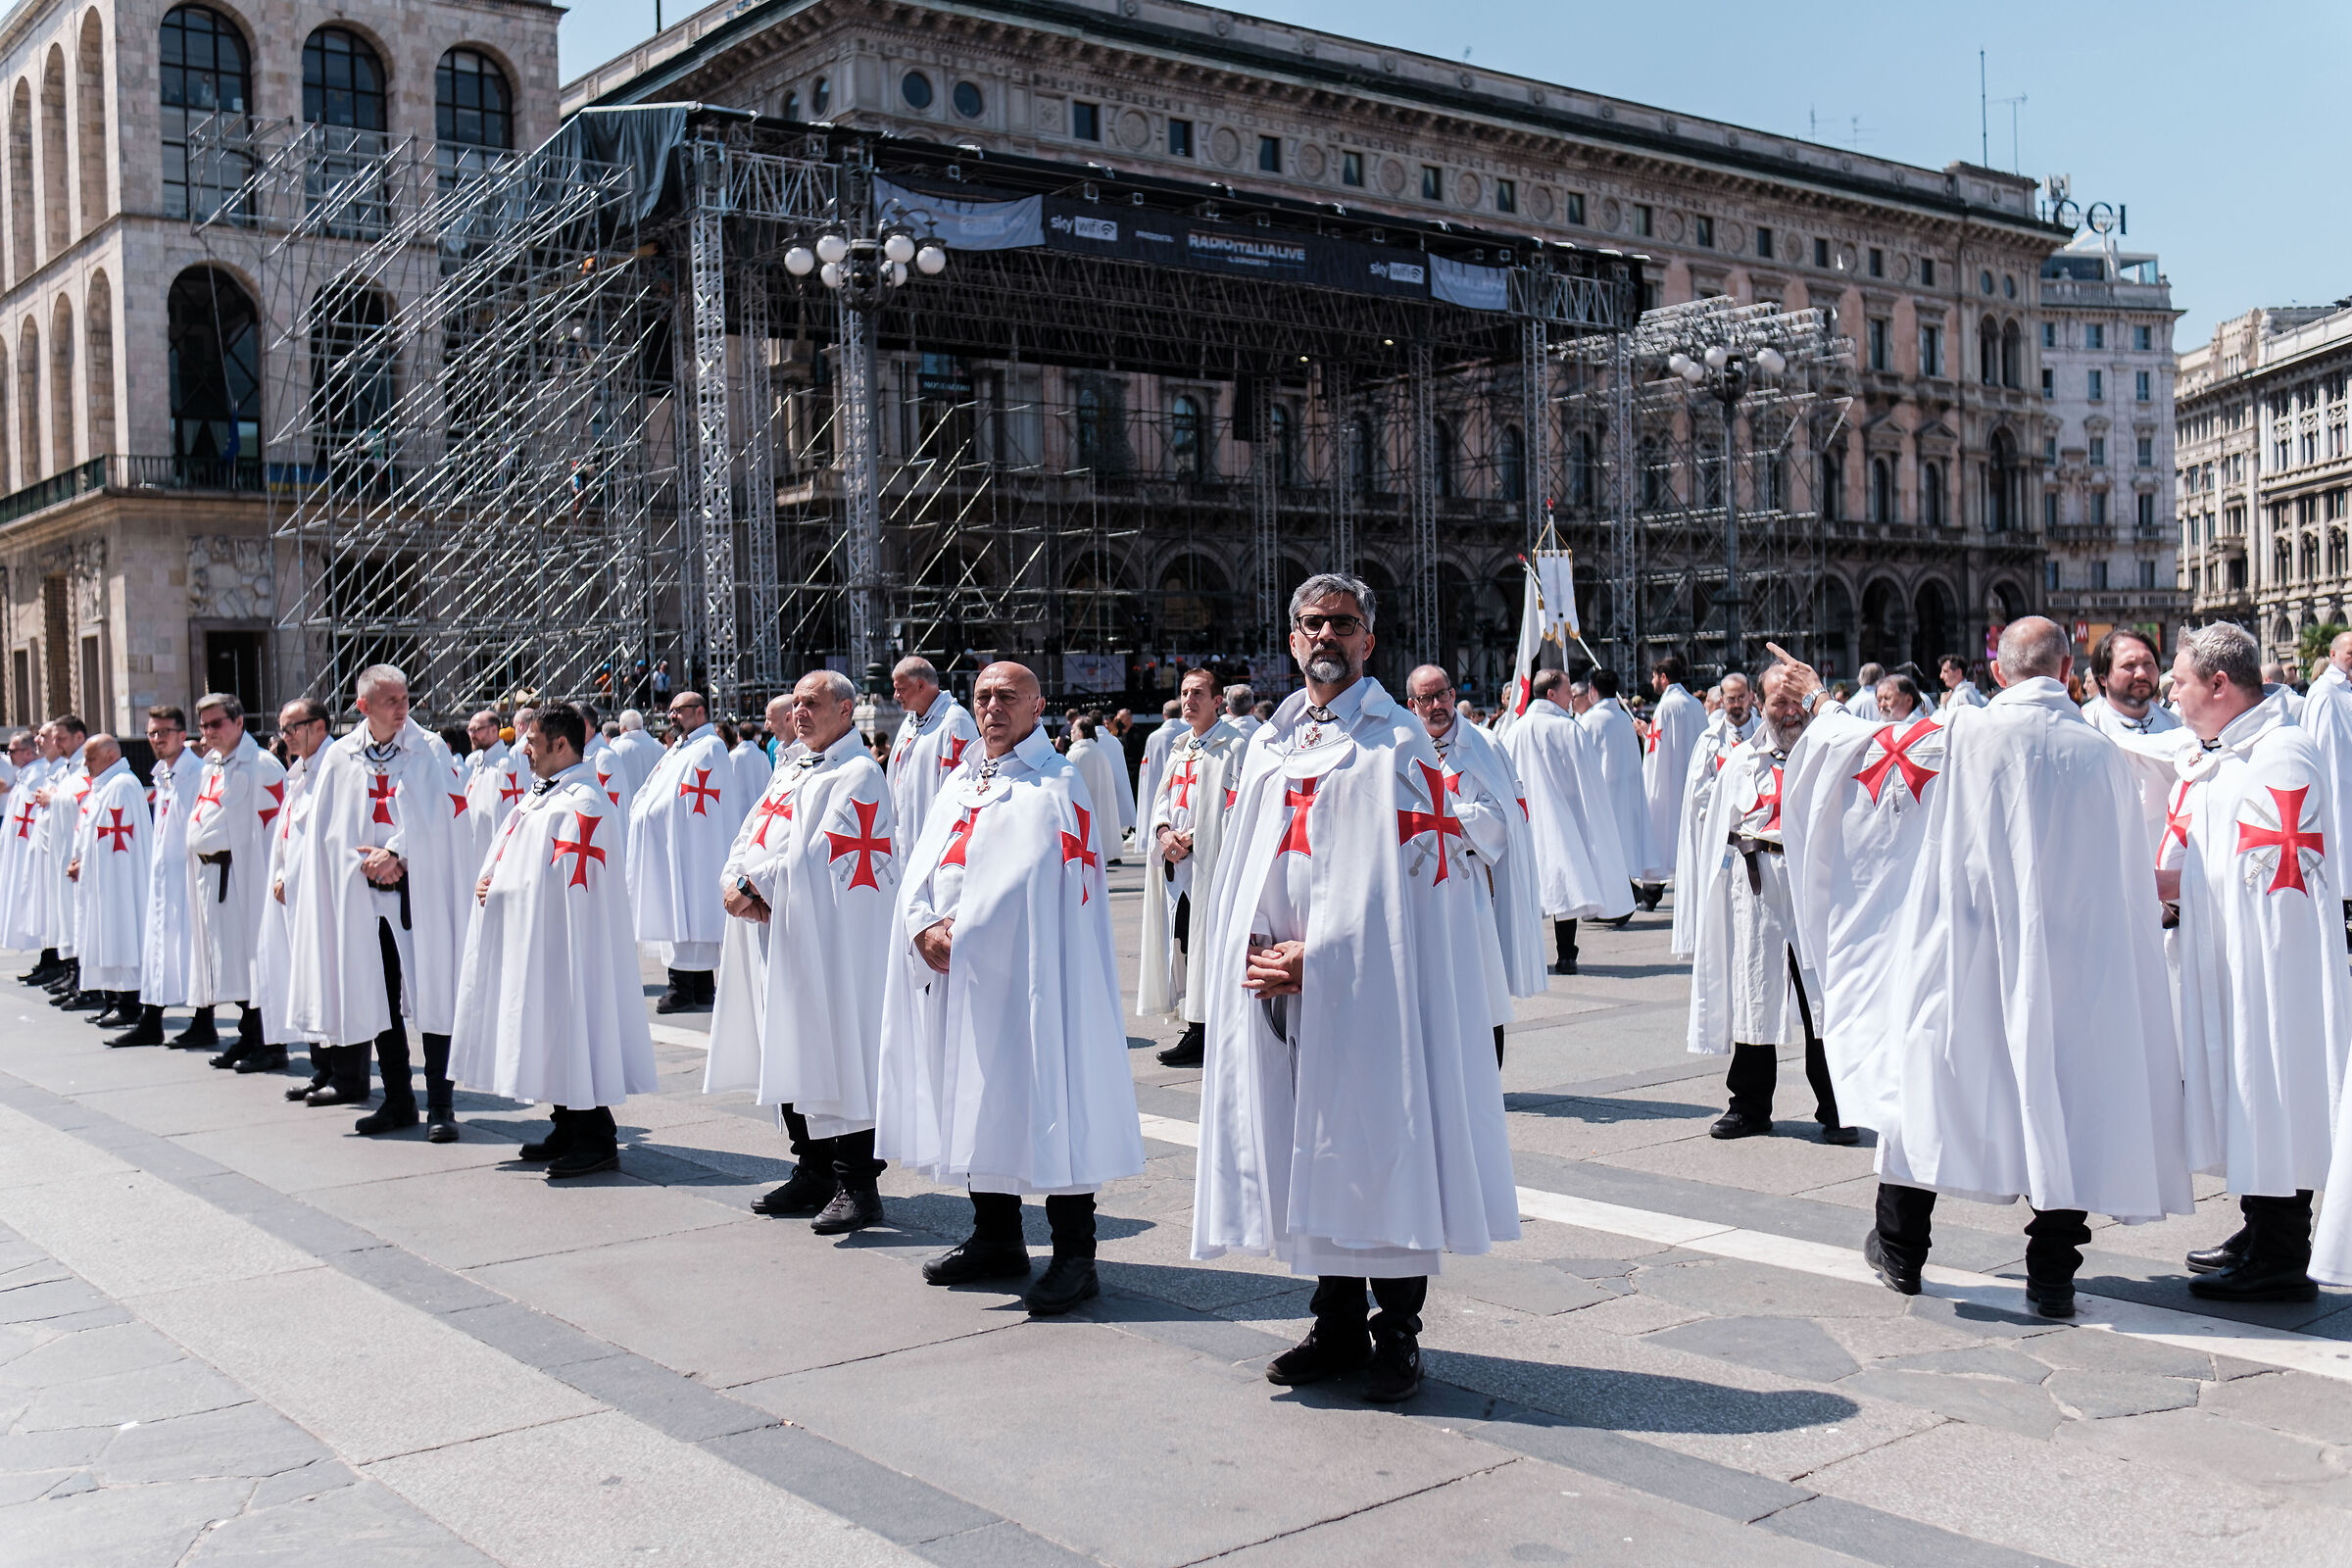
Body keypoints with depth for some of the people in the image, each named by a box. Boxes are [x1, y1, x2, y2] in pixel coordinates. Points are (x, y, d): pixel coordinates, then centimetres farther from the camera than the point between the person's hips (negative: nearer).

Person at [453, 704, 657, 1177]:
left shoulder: (584, 802, -16)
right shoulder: (543, 793, 15)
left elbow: (564, 880, -21)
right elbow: (506, 850, 21)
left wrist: (500, 889, -12)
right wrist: (487, 878, 0)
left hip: (566, 939, -10)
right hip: (535, 941, 10)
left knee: (574, 1026, -6)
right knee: (553, 1034, 14)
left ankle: (597, 1140, 1)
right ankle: (567, 1130, 23)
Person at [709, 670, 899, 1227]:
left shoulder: (858, 775, -9)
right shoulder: (791, 769, 19)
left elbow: (814, 861, -18)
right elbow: (749, 837, 15)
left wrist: (754, 886, -11)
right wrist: (737, 882, -5)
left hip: (831, 943, -9)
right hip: (776, 935, 9)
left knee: (837, 1056, -7)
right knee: (791, 1056, 13)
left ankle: (857, 1185, -1)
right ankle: (813, 1172, 24)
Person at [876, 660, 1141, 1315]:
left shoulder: (1056, 785, -4)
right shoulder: (960, 782, 18)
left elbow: (1025, 879, -14)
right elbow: (923, 865, 9)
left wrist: (964, 933, -14)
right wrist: (925, 927, -8)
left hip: (1026, 970, -7)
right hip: (952, 969, 7)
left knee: (1044, 1101, -6)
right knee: (977, 1099, 12)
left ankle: (1074, 1255, 0)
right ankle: (996, 1238, 25)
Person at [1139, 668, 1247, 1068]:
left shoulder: (1234, 747, -6)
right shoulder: (1180, 747, 19)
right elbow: (1163, 796, 19)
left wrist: (1192, 837, -16)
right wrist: (1164, 830, -2)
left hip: (1209, 863, -8)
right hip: (1177, 863, 8)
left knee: (1205, 944, -8)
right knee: (1183, 943, 7)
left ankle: (1201, 1035, -5)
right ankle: (1195, 1030, 14)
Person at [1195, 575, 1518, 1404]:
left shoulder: (1398, 744, -2)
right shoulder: (1269, 745, 16)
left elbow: (1401, 876, -10)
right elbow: (1245, 864, 16)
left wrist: (1319, 954, -16)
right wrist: (1253, 947, -2)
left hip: (1367, 982, -5)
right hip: (1278, 982, 5)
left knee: (1377, 1145, -2)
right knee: (1308, 1148, 8)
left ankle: (1397, 1332, 9)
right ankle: (1338, 1324, 19)